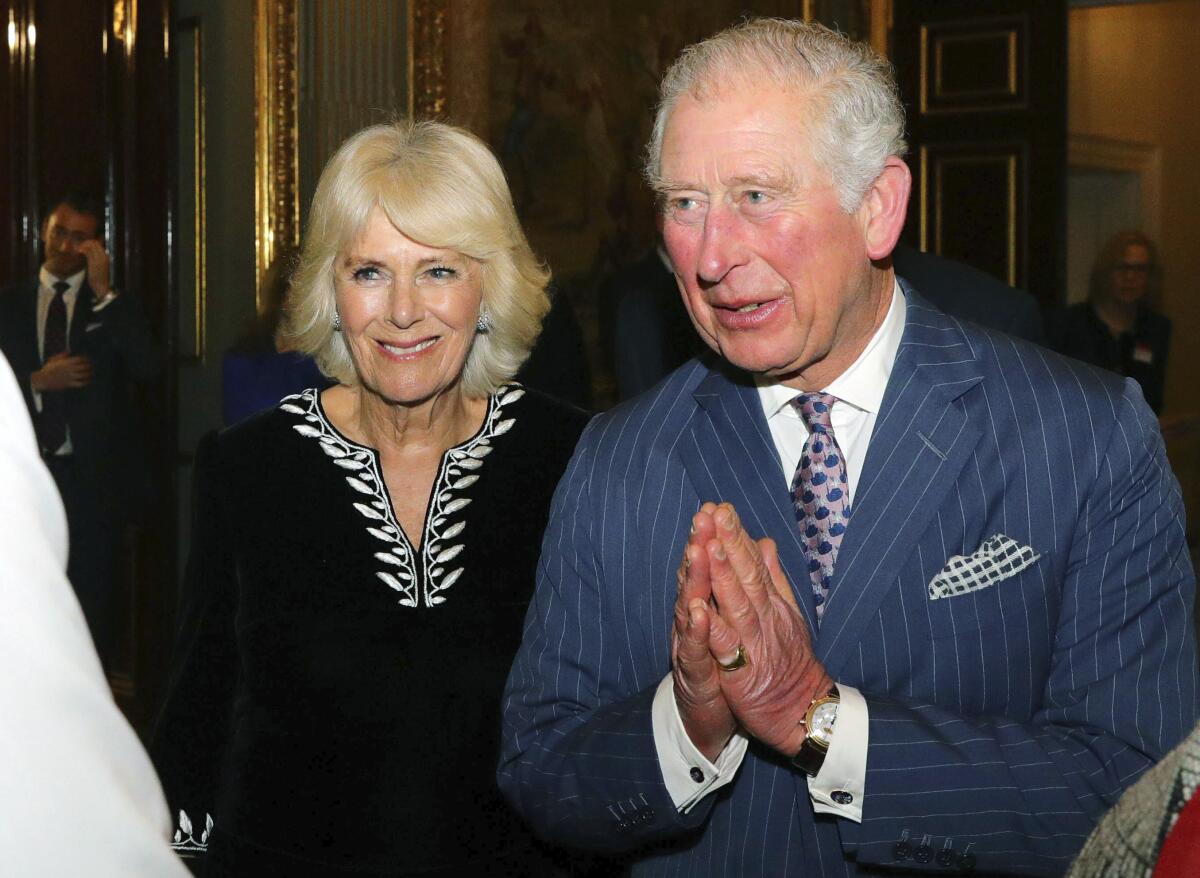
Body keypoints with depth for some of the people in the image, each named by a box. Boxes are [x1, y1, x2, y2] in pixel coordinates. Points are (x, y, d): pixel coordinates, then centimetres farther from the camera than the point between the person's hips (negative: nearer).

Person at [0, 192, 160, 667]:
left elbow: (147, 369, -14)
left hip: (92, 476, -1)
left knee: (92, 600, 5)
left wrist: (103, 293, -17)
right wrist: (38, 382, -14)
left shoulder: (117, 305, 4)